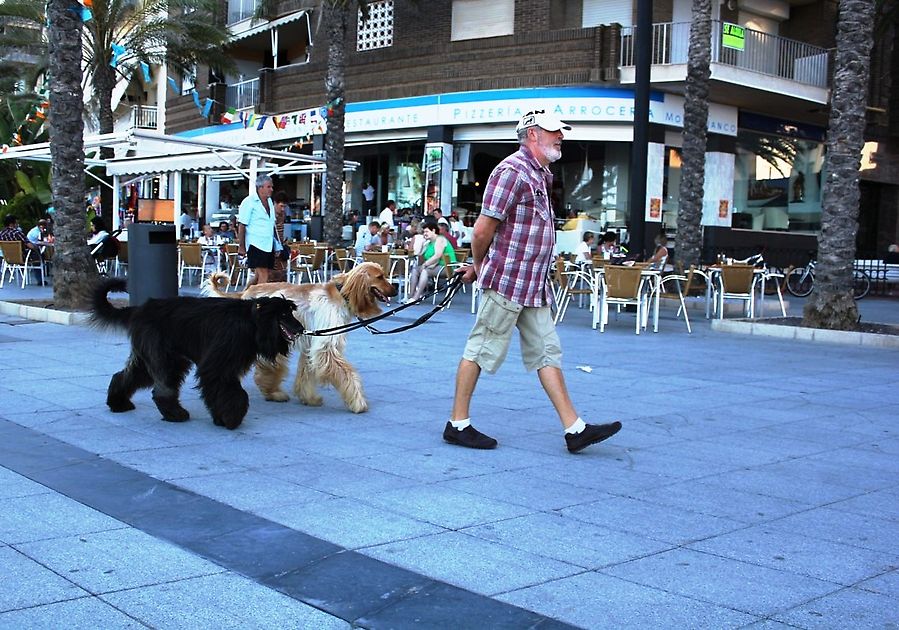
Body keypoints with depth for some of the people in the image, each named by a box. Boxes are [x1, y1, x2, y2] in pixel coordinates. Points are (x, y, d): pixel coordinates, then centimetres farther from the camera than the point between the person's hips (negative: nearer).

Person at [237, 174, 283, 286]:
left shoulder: (269, 201, 15)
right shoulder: (249, 202, -8)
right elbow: (241, 225, -9)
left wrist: (277, 246, 16)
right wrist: (241, 246, -13)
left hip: (268, 245, 8)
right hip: (256, 245, -8)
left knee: (258, 276, 12)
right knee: (263, 277, -11)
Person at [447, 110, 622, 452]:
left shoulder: (541, 175, 16)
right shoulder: (513, 171, -15)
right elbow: (482, 231, -16)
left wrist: (479, 266, 17)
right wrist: (479, 266, 0)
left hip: (535, 286, 10)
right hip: (508, 282, -9)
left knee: (547, 352, 8)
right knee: (481, 350, 0)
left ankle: (574, 429, 10)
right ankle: (458, 424, 11)